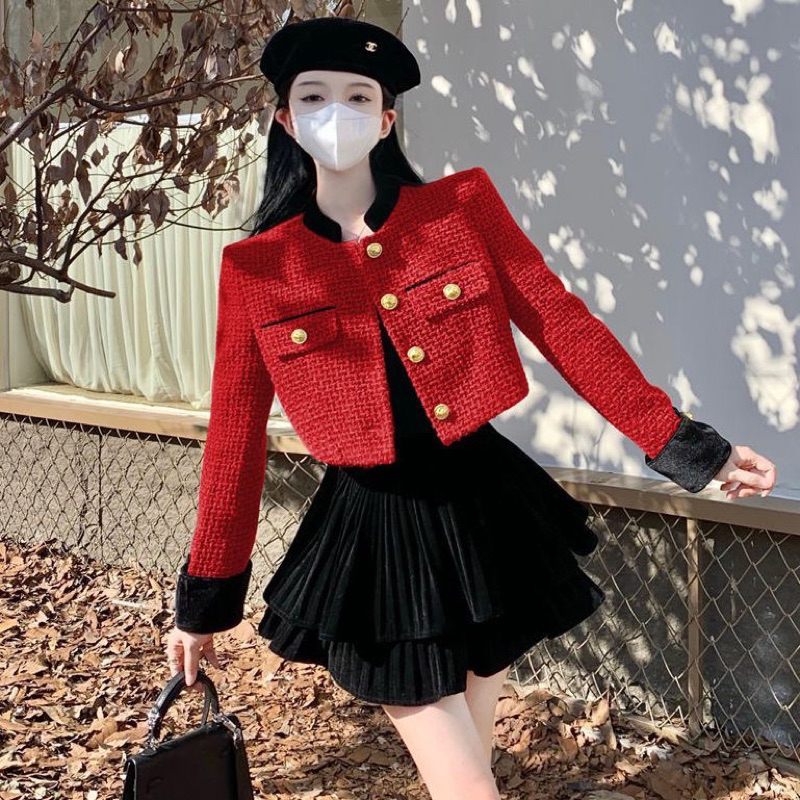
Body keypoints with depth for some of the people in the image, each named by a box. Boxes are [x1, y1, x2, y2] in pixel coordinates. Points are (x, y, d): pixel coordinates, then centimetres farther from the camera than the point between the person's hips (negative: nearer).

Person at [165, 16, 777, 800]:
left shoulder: (462, 207, -2)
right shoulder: (256, 268, -3)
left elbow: (562, 326, -1)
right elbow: (235, 440, 1)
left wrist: (680, 443, -5)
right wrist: (204, 601, 4)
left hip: (485, 508, 2)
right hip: (374, 534, -1)